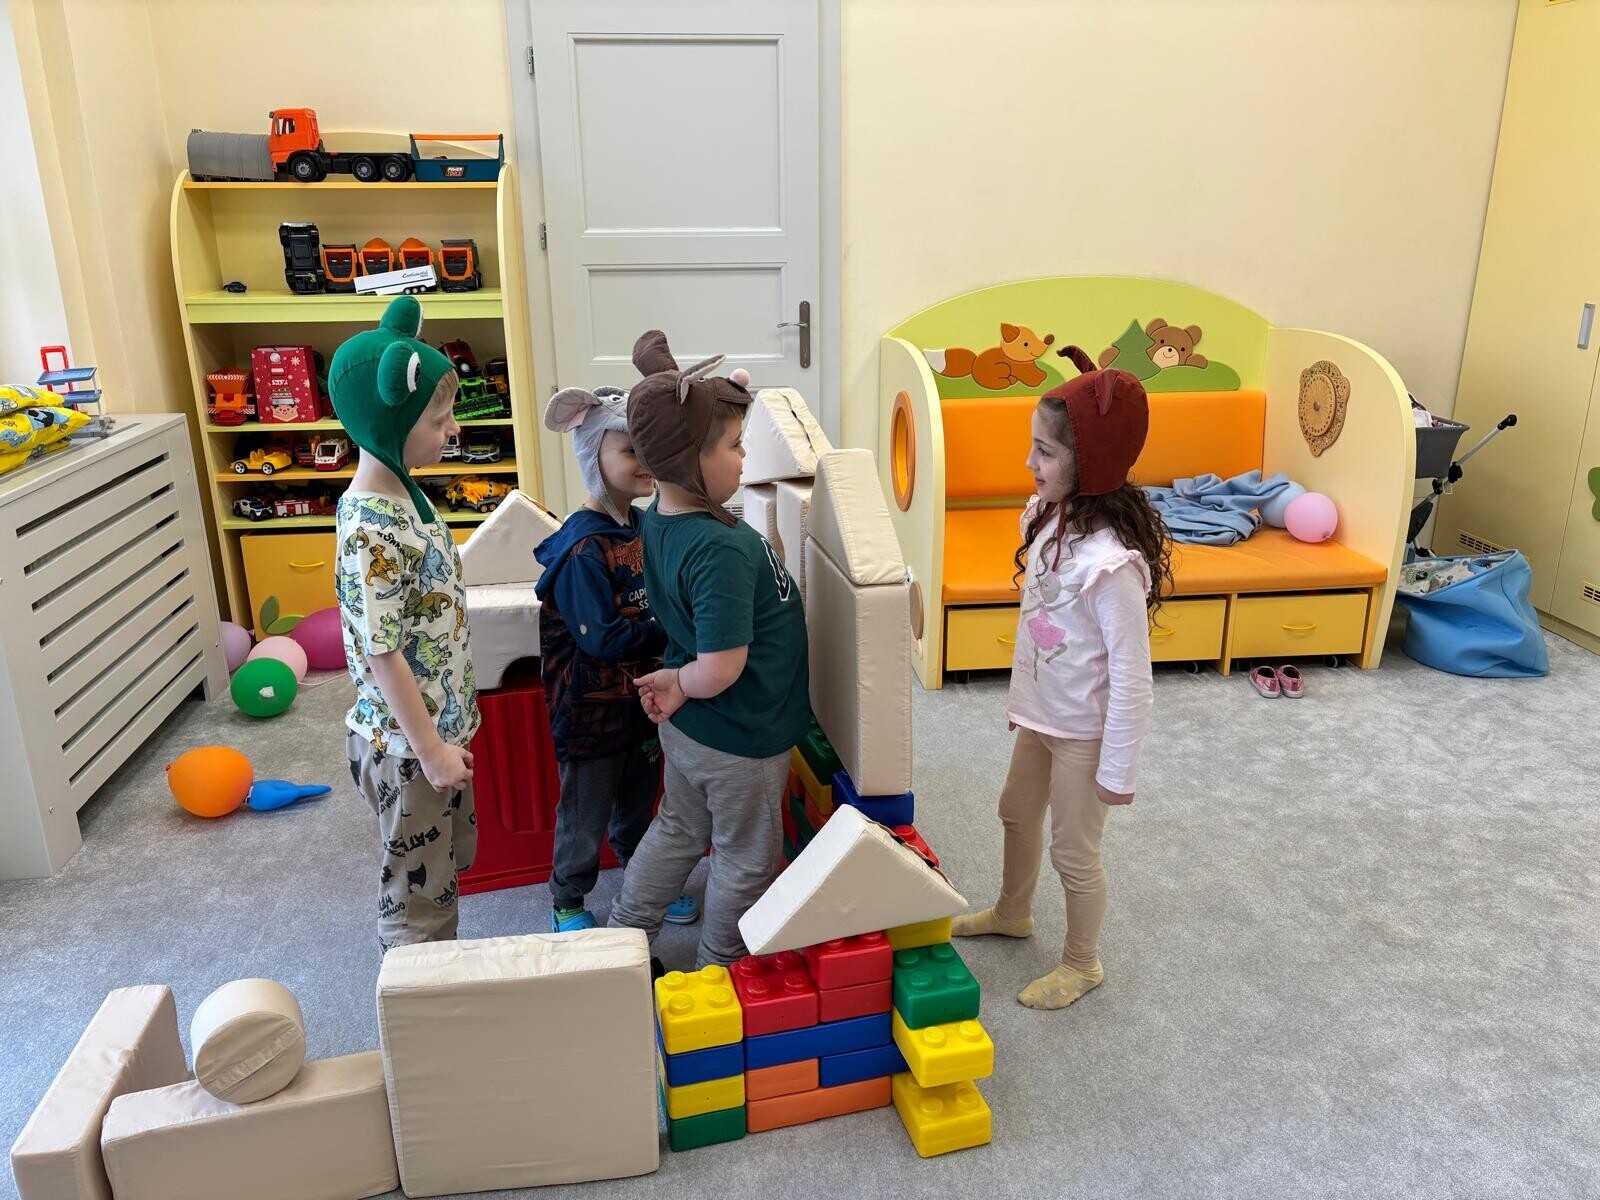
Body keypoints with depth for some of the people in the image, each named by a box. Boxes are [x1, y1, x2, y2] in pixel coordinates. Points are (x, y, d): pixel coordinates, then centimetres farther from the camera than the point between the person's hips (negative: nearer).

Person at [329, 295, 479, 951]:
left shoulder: (401, 492, 1)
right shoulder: (370, 529, -28)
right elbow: (383, 652, -25)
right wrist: (430, 750, -18)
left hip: (439, 723, 9)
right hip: (406, 744, -9)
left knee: (449, 861, 25)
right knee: (417, 892, 11)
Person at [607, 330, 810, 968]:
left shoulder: (659, 519, -8)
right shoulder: (722, 550, -35)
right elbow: (722, 668, -35)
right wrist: (680, 683, -16)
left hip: (686, 726, 8)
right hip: (740, 739, -8)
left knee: (678, 831, 29)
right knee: (746, 858, 18)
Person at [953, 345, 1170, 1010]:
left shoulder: (1112, 561, -32)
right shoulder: (1047, 515, -6)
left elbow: (1131, 673, -25)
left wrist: (1119, 768, -18)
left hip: (1085, 730, -8)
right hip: (1040, 712, 8)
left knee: (1073, 850, 11)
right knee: (1018, 812, 27)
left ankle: (1081, 964, 37)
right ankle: (1012, 912, 54)